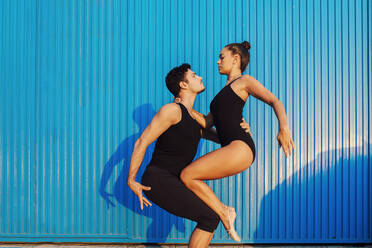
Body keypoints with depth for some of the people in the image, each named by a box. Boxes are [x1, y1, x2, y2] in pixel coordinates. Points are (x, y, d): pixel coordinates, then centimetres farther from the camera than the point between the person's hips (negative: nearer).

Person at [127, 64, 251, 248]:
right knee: (211, 217, -14)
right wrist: (131, 180, -14)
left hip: (172, 184, 9)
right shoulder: (172, 110, -11)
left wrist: (240, 129, 2)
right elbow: (142, 142, -12)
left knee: (210, 216, 15)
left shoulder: (196, 119, 15)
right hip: (157, 180, -9)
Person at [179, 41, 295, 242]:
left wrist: (284, 127, -26)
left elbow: (275, 101, -9)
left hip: (240, 148, -9)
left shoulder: (244, 81, 5)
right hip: (232, 150, 9)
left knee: (187, 175, -12)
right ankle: (224, 212, 5)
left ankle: (224, 213, -3)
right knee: (188, 176, 8)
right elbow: (207, 122, 25)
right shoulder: (225, 91, 30)